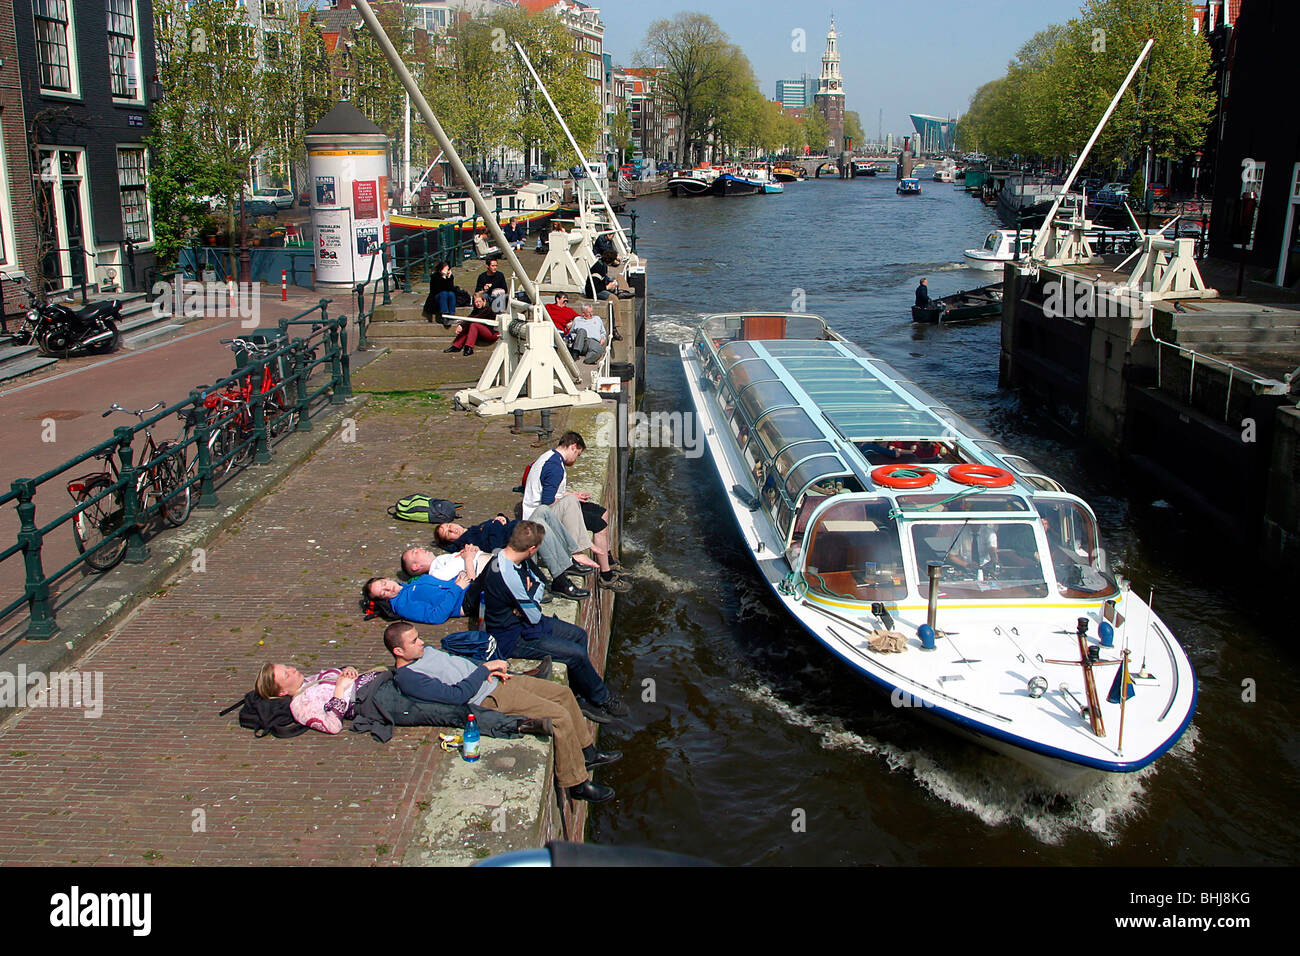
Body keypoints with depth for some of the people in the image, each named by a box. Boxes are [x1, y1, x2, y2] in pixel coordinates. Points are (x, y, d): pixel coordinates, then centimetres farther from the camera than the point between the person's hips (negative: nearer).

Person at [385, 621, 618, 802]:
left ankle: (587, 753, 23)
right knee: (559, 715, -17)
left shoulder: (425, 651, 11)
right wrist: (485, 668, -16)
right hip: (490, 698, -10)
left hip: (496, 680, 10)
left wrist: (489, 670, 3)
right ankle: (577, 784, -5)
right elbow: (458, 695, -24)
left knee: (563, 693, 9)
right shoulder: (408, 678, -18)